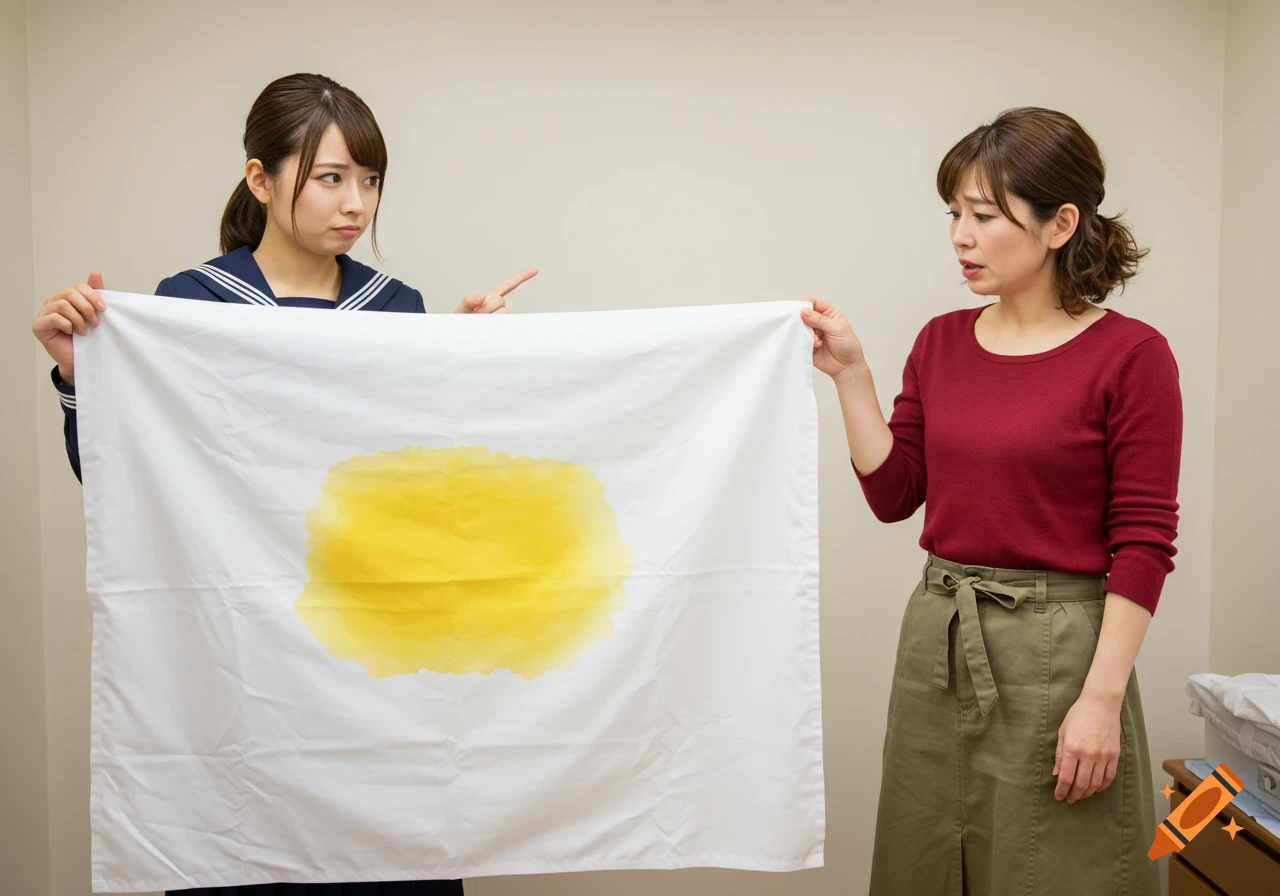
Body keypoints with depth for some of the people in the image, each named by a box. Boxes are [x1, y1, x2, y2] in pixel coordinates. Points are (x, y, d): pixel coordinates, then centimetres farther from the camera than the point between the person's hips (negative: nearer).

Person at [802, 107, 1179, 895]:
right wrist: (850, 374, -3)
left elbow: (1143, 545, -11)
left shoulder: (1129, 355, -10)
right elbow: (892, 495, 4)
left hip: (1054, 650, -5)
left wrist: (1102, 698, -16)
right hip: (936, 642, 6)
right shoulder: (942, 342, 6)